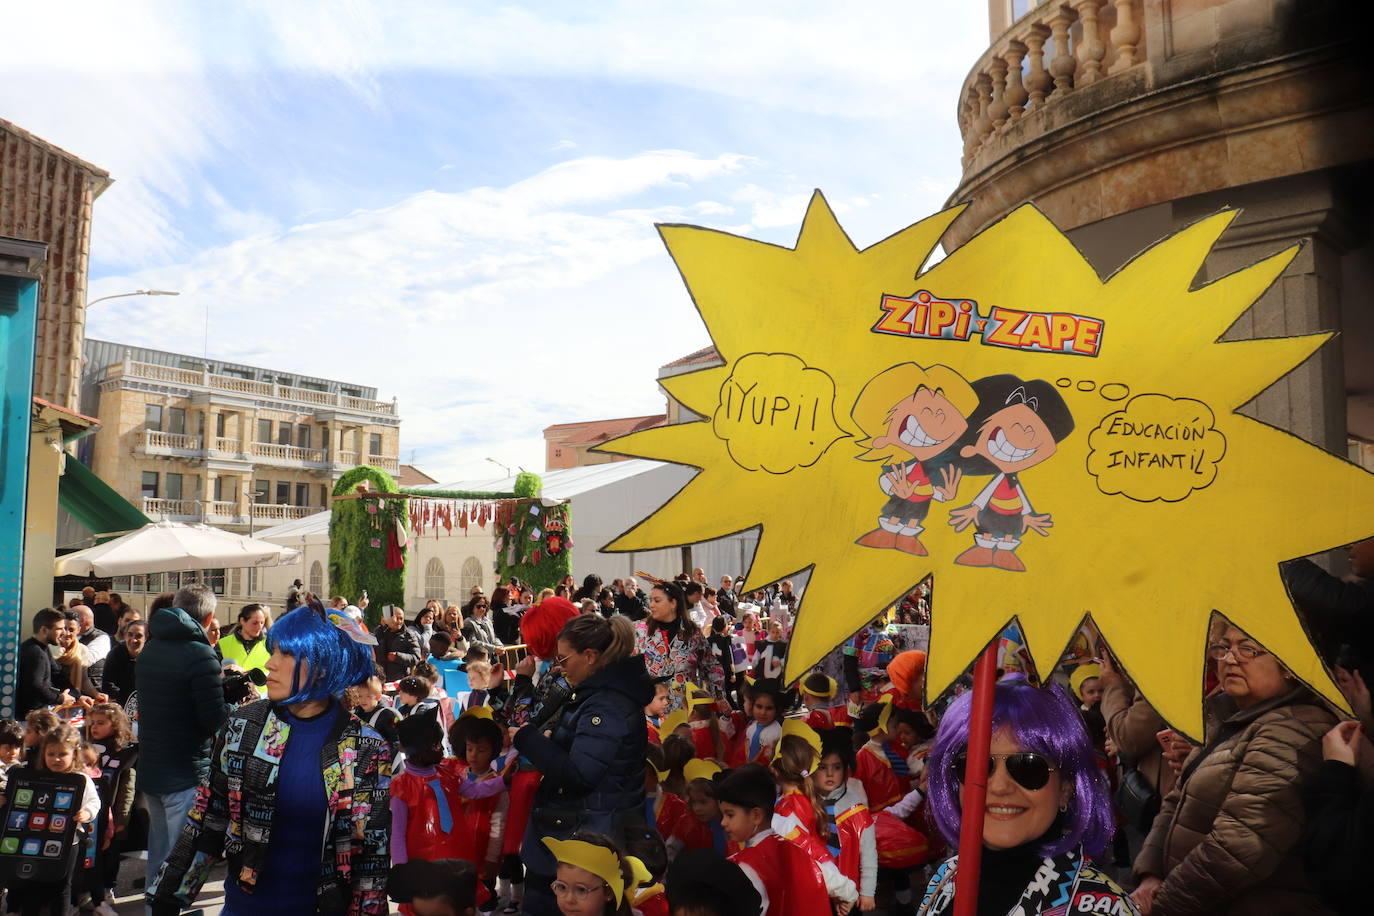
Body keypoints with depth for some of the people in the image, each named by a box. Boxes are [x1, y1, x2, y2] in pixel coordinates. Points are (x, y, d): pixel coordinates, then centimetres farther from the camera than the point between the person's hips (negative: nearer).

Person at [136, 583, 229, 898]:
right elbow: (216, 720, -20)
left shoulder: (148, 651, 9)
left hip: (149, 770, 8)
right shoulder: (200, 655, -19)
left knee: (158, 855, 20)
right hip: (186, 774, -8)